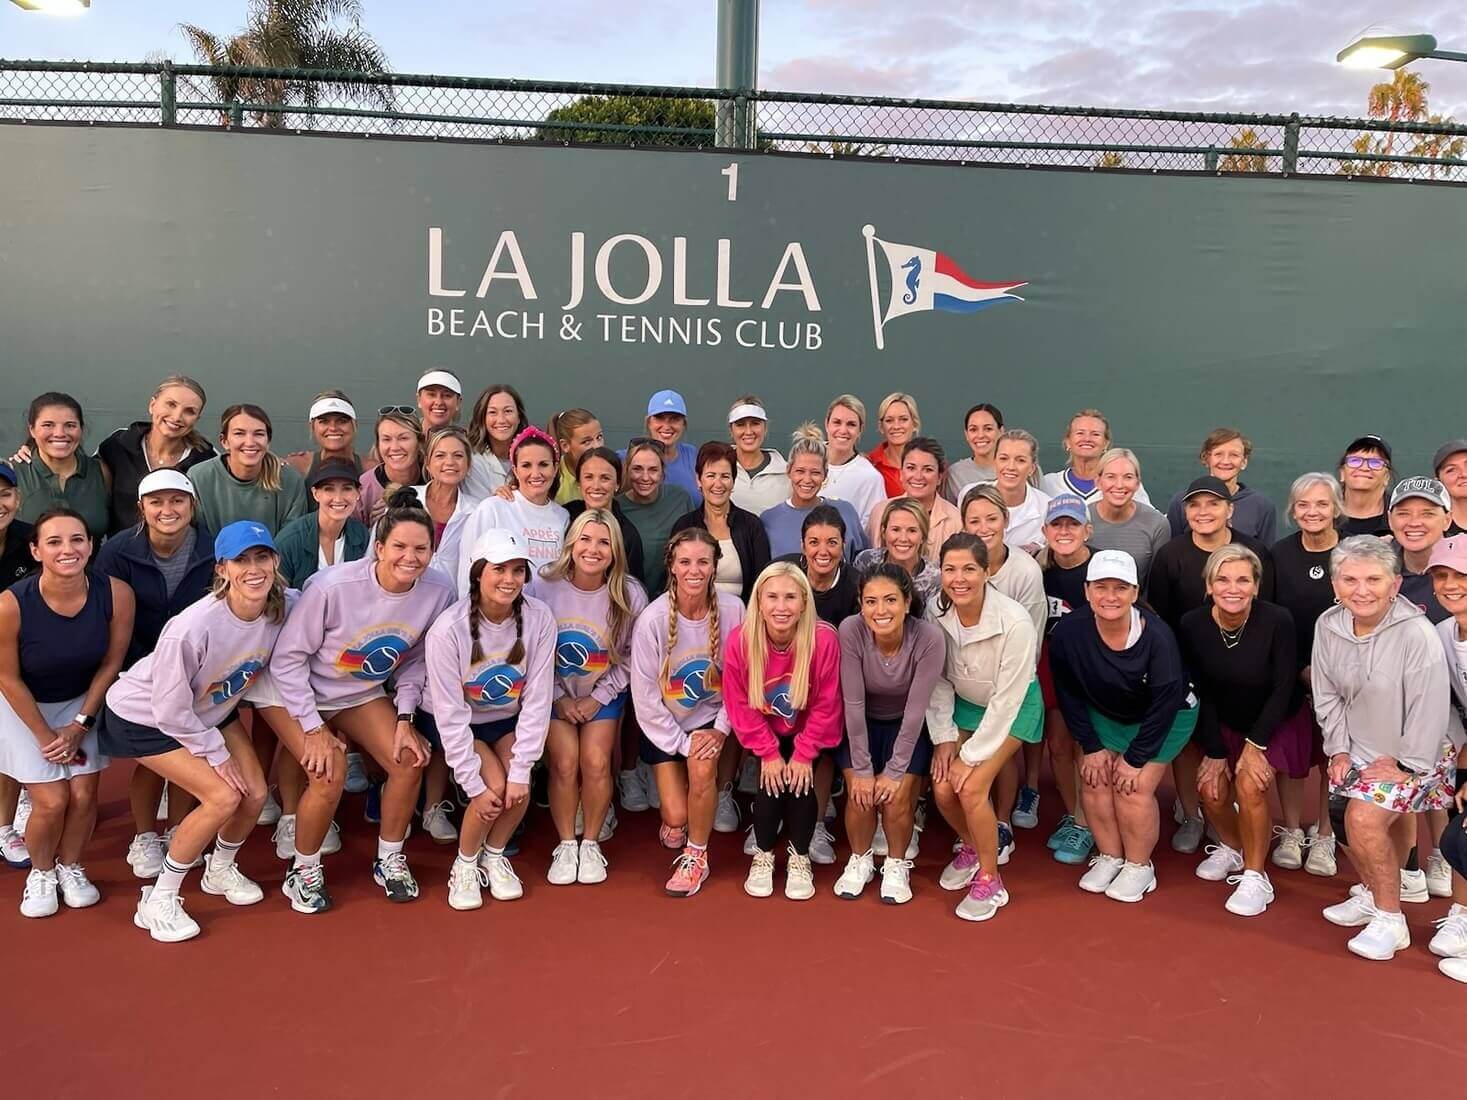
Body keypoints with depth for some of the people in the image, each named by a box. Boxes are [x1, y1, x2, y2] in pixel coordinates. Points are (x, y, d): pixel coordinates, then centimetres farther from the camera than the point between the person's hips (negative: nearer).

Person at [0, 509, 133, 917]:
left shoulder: (116, 594, -26)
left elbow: (111, 663, -10)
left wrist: (80, 724, -7)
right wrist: (46, 736, -10)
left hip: (84, 700, 2)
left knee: (83, 795, -3)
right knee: (52, 801, -7)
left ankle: (70, 867, 26)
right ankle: (41, 873, 23)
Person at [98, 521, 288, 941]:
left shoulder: (281, 610, -21)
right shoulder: (192, 628, -37)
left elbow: (277, 668, 0)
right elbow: (171, 710, -25)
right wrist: (216, 754, -15)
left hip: (211, 710, 6)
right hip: (144, 717, -6)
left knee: (255, 793, -2)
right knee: (223, 797, -17)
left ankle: (220, 870, 29)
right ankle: (158, 901, 3)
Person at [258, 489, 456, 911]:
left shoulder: (439, 591, -20)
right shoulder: (332, 586, -31)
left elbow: (416, 660, -3)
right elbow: (288, 658, -21)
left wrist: (404, 718, -10)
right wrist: (313, 727, -20)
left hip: (362, 693, 4)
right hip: (294, 690, -4)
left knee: (409, 762, -11)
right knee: (329, 775, -21)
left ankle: (389, 860, 14)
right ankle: (303, 871, 6)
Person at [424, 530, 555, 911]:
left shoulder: (539, 619, -21)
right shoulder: (449, 628, -27)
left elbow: (537, 700, -18)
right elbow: (451, 714, -23)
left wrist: (521, 770, -20)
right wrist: (474, 783, -23)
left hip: (506, 719, 3)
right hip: (452, 721, -2)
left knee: (518, 788, -19)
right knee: (494, 785, -22)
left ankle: (494, 856, 11)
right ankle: (465, 865, 5)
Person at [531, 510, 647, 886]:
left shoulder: (629, 595, -16)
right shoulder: (543, 587, -18)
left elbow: (632, 658, -6)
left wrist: (599, 698, -10)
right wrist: (559, 698, -10)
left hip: (604, 695, 0)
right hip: (555, 693, 0)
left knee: (596, 763, -14)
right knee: (565, 763, -14)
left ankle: (591, 844, 8)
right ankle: (565, 845, 6)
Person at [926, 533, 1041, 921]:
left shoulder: (1014, 623, -32)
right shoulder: (936, 613, -20)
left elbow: (1006, 699, -25)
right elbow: (937, 679, -7)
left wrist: (972, 756, -20)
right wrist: (943, 738, -10)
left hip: (1011, 707, -4)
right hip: (963, 702, 4)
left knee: (971, 787, -18)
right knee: (942, 787, -8)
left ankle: (990, 882, 4)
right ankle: (970, 847, 25)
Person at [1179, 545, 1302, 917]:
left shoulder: (1277, 621, -25)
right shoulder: (1192, 625, -17)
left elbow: (1283, 688, -16)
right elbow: (1201, 693, -9)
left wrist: (1255, 744, -17)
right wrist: (1215, 752, -8)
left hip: (1277, 722, -3)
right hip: (1226, 723, 3)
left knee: (1249, 784, -22)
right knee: (1212, 789, -9)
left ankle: (1255, 877, -4)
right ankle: (1232, 847, 25)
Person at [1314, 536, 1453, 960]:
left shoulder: (1417, 634, -28)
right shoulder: (1328, 626, -9)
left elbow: (1430, 708, -23)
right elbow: (1327, 694, 1)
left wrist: (1405, 764, -16)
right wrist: (1338, 749, -2)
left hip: (1410, 755, -6)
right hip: (1359, 749, 6)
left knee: (1365, 819, -21)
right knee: (1344, 819, 10)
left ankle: (1391, 921, -2)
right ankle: (1371, 893, 39)